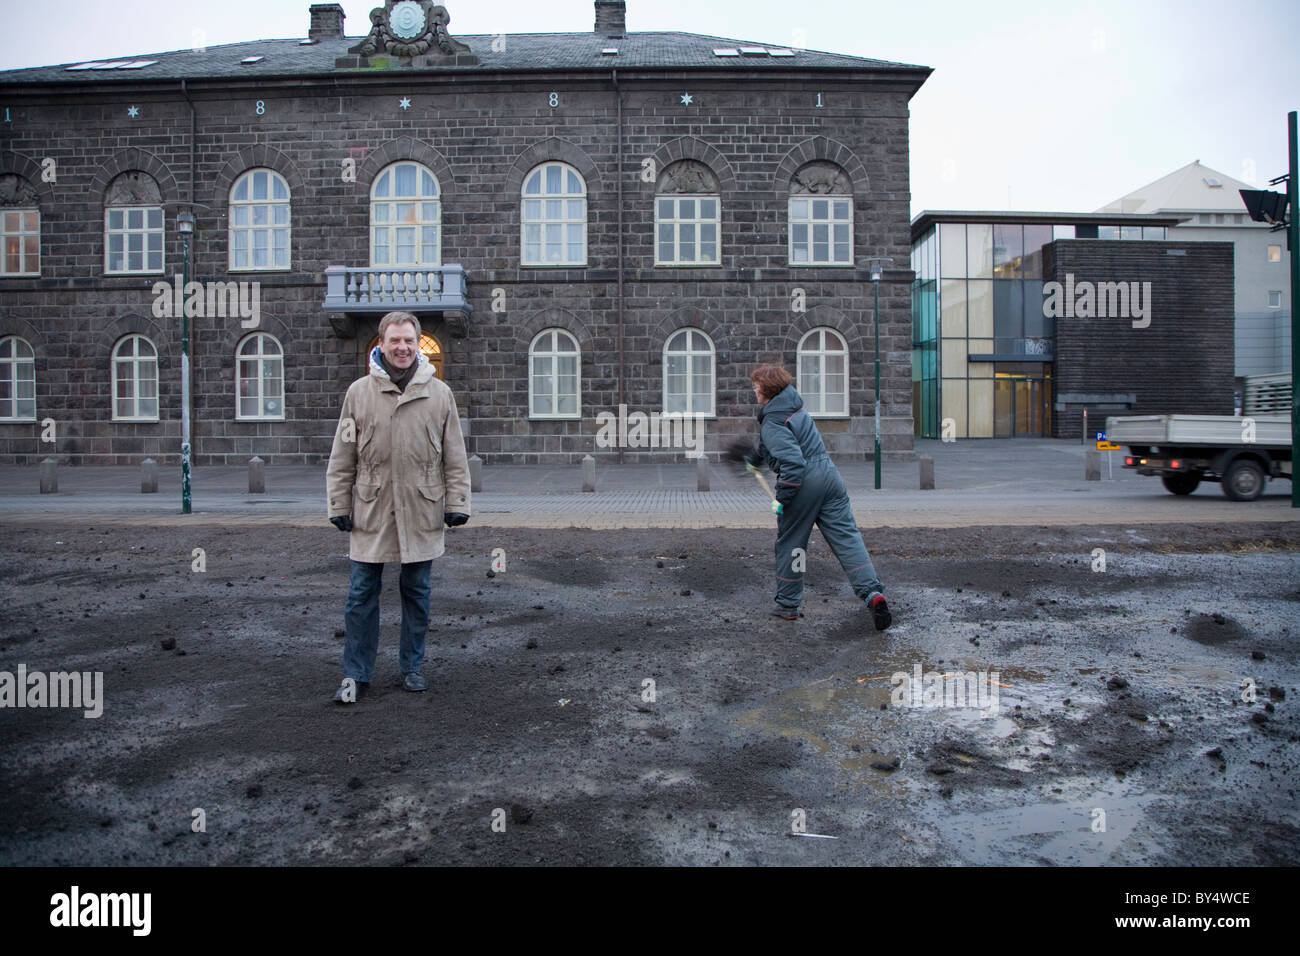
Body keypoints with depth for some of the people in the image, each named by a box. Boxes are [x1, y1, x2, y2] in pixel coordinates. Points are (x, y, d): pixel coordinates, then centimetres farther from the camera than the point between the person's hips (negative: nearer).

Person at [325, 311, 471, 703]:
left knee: (416, 593, 11)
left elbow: (455, 457, 6)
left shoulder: (439, 393, 3)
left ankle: (412, 667, 25)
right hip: (370, 512, 0)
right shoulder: (359, 392, 2)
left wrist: (456, 503, 1)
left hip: (420, 513, 0)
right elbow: (342, 457, 5)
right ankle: (356, 674, 17)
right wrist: (340, 505, 1)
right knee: (362, 594, 5)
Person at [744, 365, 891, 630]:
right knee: (847, 536, 3)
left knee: (789, 543, 10)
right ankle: (873, 593, -10)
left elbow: (792, 462, -26)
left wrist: (781, 498, -18)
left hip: (803, 484, -7)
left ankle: (788, 605, 20)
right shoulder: (794, 407, 15)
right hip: (829, 474, 7)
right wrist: (753, 458, 50)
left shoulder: (772, 423, -14)